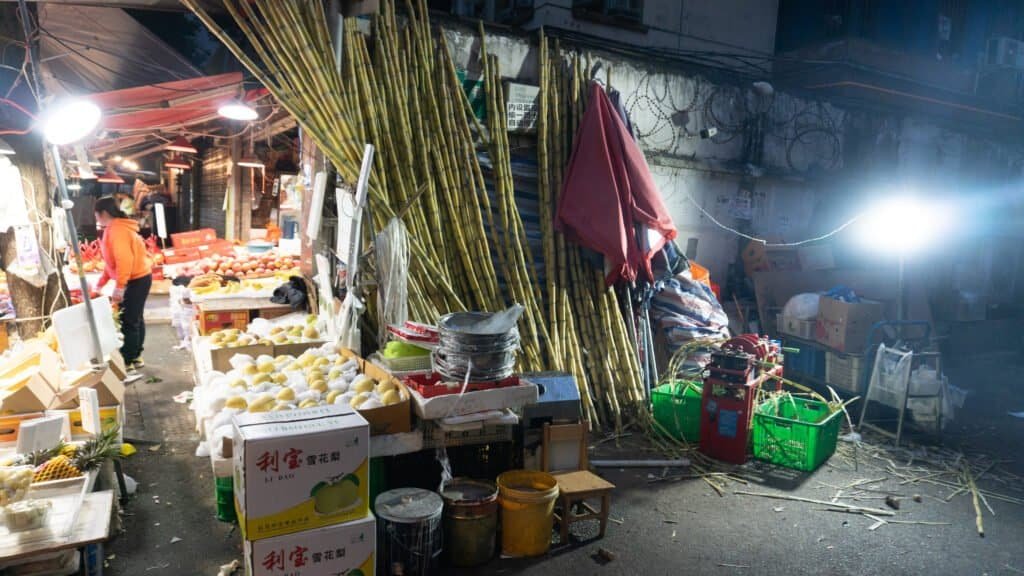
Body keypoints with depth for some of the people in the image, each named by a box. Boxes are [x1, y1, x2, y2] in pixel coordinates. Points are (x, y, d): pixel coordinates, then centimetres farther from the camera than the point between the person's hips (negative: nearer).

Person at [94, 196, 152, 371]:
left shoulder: (116, 229, -18)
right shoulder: (115, 228, 15)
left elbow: (124, 259, -27)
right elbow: (113, 260, 21)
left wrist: (119, 286, -26)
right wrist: (101, 283, 23)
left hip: (135, 280, -10)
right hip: (139, 278, 10)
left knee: (128, 322, -5)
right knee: (135, 319, 16)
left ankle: (128, 362, 1)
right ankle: (135, 357, 25)